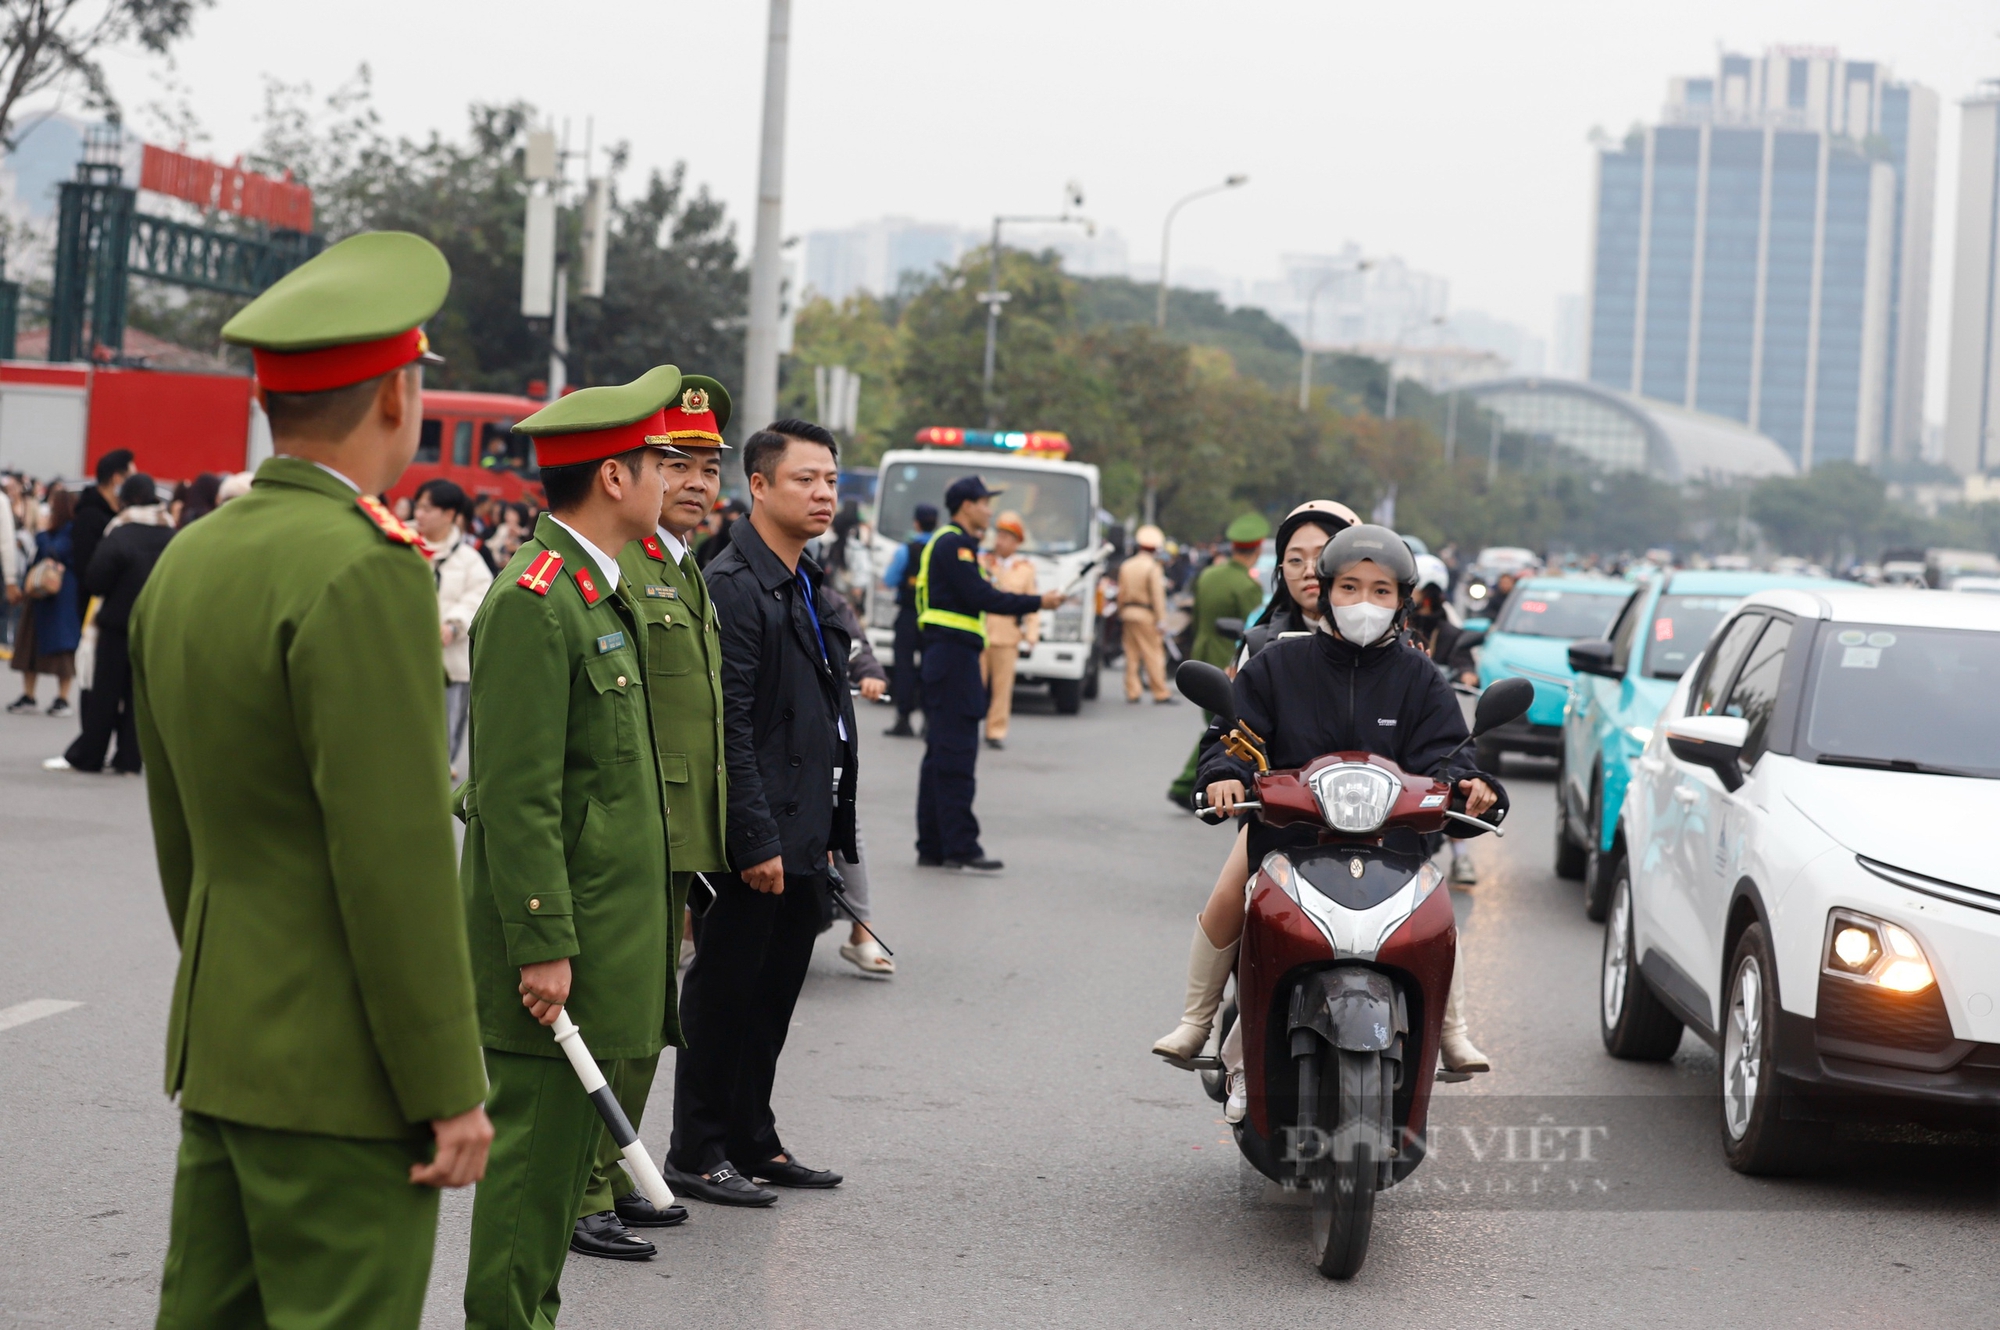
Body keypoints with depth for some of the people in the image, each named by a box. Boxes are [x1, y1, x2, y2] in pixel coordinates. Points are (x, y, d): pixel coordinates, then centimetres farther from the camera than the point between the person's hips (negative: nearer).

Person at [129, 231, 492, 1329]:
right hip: (341, 1072, -9)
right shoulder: (364, 574, -18)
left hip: (221, 1044, 9)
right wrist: (449, 1089, -15)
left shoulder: (184, 562, 10)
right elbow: (397, 857, -20)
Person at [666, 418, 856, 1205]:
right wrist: (756, 840, -21)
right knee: (724, 994, 0)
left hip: (804, 836, 9)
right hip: (755, 837, -9)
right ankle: (696, 1151, 9)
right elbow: (727, 726, -19)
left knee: (774, 996, 15)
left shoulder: (810, 588, 16)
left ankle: (752, 1140, 24)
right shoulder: (732, 586, -14)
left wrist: (832, 830, 17)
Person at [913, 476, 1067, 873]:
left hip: (945, 657, 11)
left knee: (940, 754, 11)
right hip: (954, 653, -11)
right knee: (955, 754, -10)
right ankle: (961, 847, -11)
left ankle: (932, 847, 14)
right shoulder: (954, 543, -11)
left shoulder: (948, 542, 21)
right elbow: (981, 597, -19)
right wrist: (1038, 602, -14)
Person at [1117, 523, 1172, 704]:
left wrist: (1121, 613, 20)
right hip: (1146, 614, -6)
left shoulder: (1126, 566, 9)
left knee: (1132, 655, 9)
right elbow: (1157, 596, -14)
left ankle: (1132, 691, 8)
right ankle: (1160, 692, -3)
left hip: (1128, 613, 6)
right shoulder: (1153, 568, -11)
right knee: (1154, 653, -3)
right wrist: (1161, 620, -13)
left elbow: (1121, 593, 13)